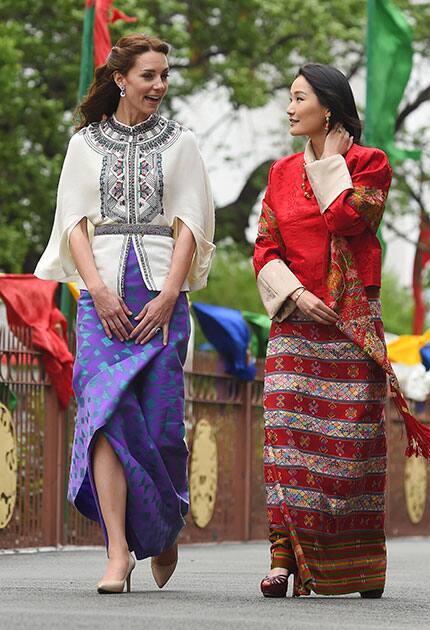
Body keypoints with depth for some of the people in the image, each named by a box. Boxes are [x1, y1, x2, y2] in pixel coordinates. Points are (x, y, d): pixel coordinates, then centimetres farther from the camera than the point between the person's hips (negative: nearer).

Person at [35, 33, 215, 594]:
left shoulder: (180, 143, 11)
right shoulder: (86, 143, 12)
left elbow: (189, 225, 4)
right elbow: (75, 223, 6)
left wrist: (167, 296, -8)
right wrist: (98, 289, -9)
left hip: (163, 293, 0)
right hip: (102, 292, 0)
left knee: (161, 421, -2)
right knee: (105, 411, -15)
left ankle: (165, 529, 25)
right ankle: (119, 552, -18)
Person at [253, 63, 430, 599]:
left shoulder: (370, 164, 2)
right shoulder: (282, 173, 14)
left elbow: (348, 220, -15)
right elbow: (265, 249, 9)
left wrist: (331, 162, -5)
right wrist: (294, 294, -8)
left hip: (352, 320, -3)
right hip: (295, 317, 3)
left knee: (354, 436, -2)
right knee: (287, 430, -9)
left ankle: (363, 565, 7)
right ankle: (286, 558, -9)